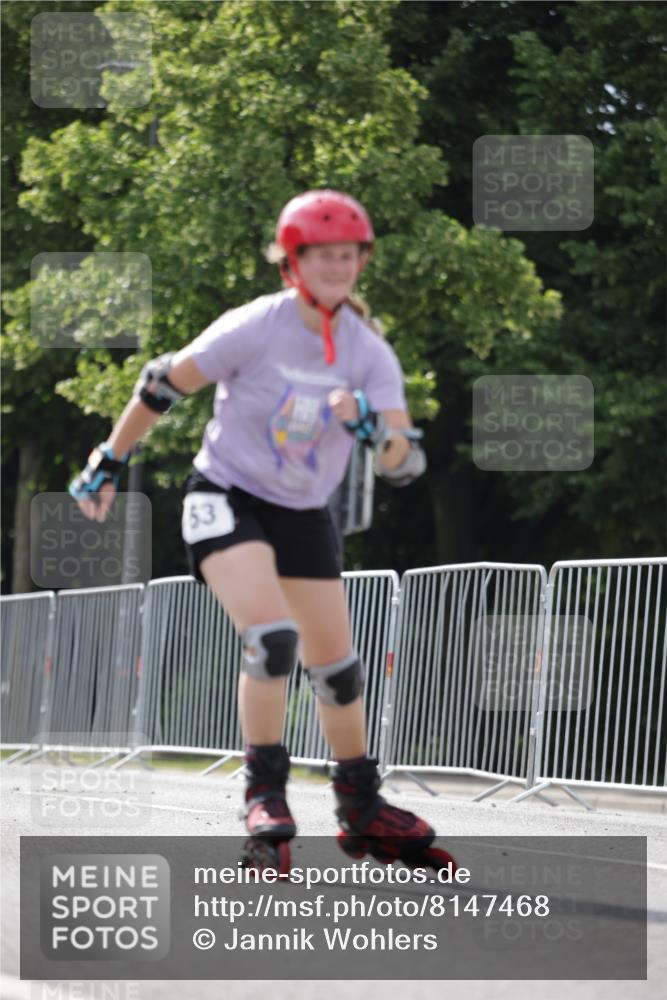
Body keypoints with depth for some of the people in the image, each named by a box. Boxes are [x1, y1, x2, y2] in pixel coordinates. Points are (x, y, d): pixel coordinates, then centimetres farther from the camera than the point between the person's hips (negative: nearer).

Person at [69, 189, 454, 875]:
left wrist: (371, 426, -35)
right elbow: (162, 385, -8)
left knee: (335, 659, 8)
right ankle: (265, 794, -15)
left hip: (304, 515, 5)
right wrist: (109, 463, 0)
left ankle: (362, 809, 23)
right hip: (226, 498, -5)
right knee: (271, 634, -25)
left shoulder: (370, 355, -8)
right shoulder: (254, 329, -19)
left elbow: (405, 463, -13)